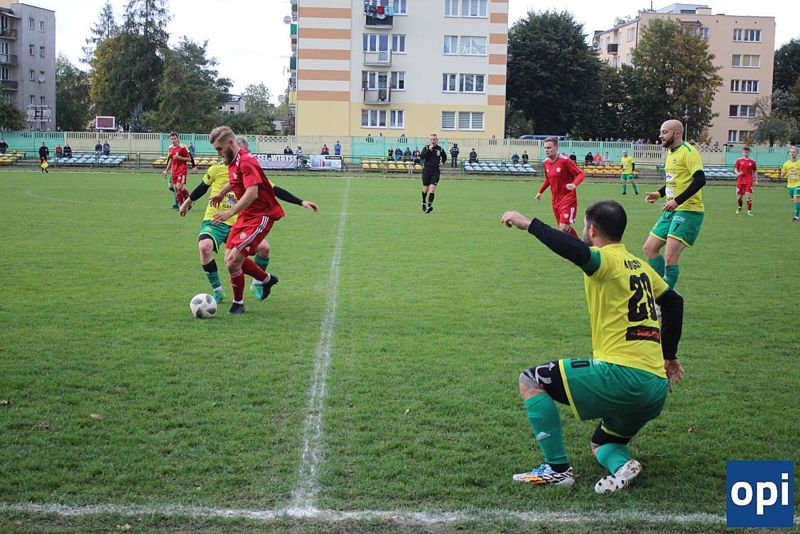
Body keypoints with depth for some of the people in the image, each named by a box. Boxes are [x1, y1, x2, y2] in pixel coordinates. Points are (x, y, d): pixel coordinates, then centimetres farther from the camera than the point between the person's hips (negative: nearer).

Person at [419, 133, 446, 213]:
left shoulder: (440, 149, 5)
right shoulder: (426, 148, 0)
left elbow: (444, 157, 24)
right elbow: (421, 157, -17)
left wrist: (443, 162, 4)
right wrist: (429, 150, -23)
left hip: (435, 171, 0)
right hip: (426, 170, 0)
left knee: (432, 187, -14)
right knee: (425, 189, 8)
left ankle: (429, 206, -19)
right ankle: (423, 203, 33)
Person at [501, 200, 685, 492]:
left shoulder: (607, 260, -7)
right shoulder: (640, 265, 20)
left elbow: (578, 251, -30)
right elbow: (674, 301, 30)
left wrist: (529, 224, -19)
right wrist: (669, 355, 38)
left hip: (621, 374, -9)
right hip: (656, 389, 9)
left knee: (531, 381, 3)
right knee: (601, 445, 29)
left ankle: (557, 467, -1)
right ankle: (621, 463, -5)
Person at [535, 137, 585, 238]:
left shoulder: (565, 161, -16)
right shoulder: (546, 162, 5)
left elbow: (581, 174, -16)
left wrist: (574, 184, -33)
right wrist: (540, 192, 23)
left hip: (568, 199, -7)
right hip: (555, 201, 7)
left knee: (564, 227, -16)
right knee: (562, 227, 10)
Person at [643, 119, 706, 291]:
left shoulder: (688, 152, -13)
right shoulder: (671, 152, 15)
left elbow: (700, 180, -22)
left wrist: (677, 201, -27)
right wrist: (659, 193, 13)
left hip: (688, 211, -10)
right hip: (671, 211, 10)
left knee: (670, 258, -15)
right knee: (650, 248, 11)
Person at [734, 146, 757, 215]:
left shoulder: (752, 161, 2)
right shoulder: (739, 160, 3)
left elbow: (755, 171, 11)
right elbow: (735, 168, 10)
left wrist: (756, 180, 9)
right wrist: (738, 173, -12)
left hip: (749, 181, -1)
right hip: (740, 180, 1)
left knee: (749, 195, -14)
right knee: (739, 196, 5)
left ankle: (749, 211, -5)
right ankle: (740, 207, 36)